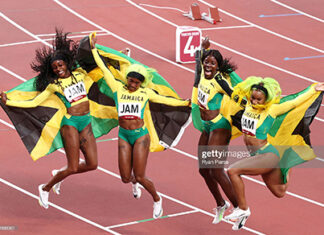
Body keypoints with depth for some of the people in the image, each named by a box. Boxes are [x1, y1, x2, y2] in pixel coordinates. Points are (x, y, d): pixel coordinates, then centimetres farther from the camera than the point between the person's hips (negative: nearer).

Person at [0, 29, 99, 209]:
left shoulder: (80, 74, 9)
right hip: (70, 122, -5)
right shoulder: (54, 85, -1)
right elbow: (34, 103, 1)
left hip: (86, 122, 5)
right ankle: (45, 189, 15)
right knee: (73, 168, -8)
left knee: (92, 165, 0)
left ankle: (58, 174, 26)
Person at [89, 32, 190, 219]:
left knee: (140, 177, -7)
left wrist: (186, 103, 16)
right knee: (125, 178, 2)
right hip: (124, 135, 2)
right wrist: (94, 48, 0)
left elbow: (165, 100, 13)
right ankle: (134, 182, 41)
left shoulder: (146, 93, 2)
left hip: (141, 135, -2)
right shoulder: (118, 88, 1)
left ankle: (157, 200, 20)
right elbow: (104, 68, 2)